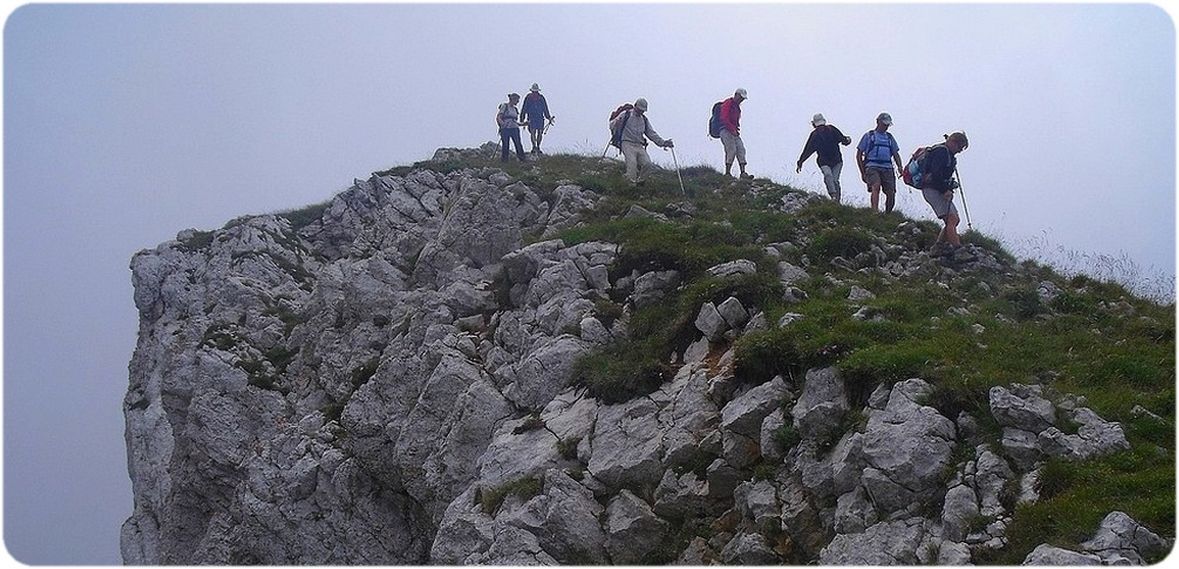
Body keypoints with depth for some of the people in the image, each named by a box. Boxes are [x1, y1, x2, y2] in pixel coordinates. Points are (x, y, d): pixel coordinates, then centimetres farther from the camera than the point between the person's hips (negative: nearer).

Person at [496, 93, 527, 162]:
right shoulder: (504, 106, 0)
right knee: (505, 145, -2)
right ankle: (504, 159, 9)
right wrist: (502, 123, -23)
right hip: (505, 129, -5)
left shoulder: (514, 109, 19)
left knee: (518, 144, -5)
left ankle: (522, 158, -5)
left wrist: (522, 124, 12)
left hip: (514, 129, 5)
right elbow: (498, 117, -6)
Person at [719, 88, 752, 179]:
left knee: (741, 149, -6)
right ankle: (727, 173, -9)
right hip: (726, 131, -9)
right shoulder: (727, 103, -5)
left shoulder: (737, 107, 23)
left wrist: (737, 130, 9)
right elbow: (724, 119, -16)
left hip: (734, 132, 9)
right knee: (732, 150, -16)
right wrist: (732, 129, -19)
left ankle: (743, 173, -12)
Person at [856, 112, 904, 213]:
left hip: (887, 168, 4)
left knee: (891, 194, -7)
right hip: (872, 167, -4)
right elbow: (859, 155, 11)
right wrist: (862, 173, 3)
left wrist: (900, 166, 2)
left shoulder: (890, 137, 25)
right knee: (876, 186, -30)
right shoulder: (869, 136, 13)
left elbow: (895, 154, 23)